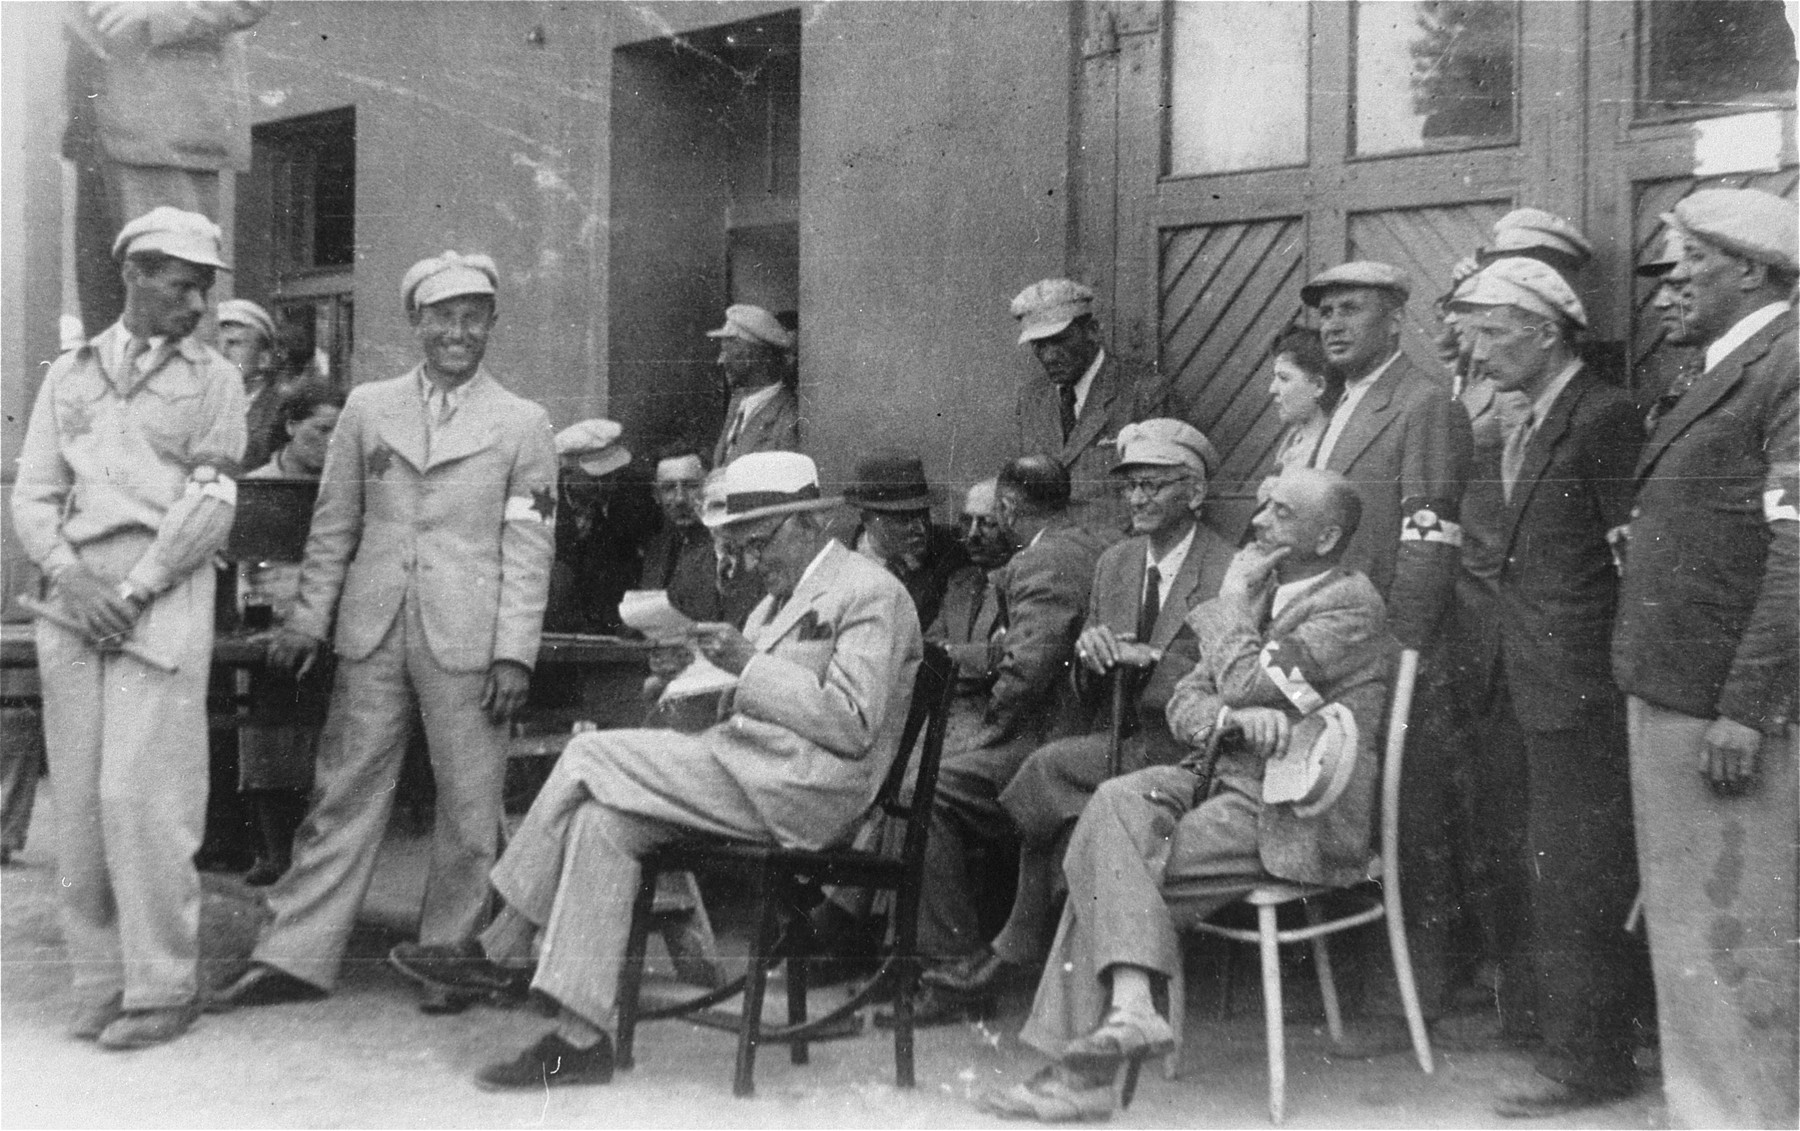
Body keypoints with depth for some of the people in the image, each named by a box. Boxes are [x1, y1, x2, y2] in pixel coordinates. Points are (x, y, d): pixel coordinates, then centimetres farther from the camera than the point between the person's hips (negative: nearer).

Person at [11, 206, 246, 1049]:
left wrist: (133, 591, -9)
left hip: (164, 600, -3)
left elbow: (212, 506, 0)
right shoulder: (69, 374, 17)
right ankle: (98, 980, 11)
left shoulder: (214, 380, 8)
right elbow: (32, 495, 11)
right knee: (78, 798, 2)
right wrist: (71, 576, -6)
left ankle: (161, 988, -1)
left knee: (139, 796, -10)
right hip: (74, 599, 4)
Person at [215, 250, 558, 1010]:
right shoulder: (367, 409, 11)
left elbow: (528, 549, 0)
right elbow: (333, 526, 13)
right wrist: (307, 620, 8)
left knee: (469, 806, 3)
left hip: (466, 639, -2)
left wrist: (514, 652, -7)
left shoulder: (523, 425, 3)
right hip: (372, 633, 2)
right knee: (343, 792, 4)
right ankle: (297, 958, 9)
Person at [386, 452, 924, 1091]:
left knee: (592, 758, -16)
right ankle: (580, 1039, -14)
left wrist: (749, 663, -15)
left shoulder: (871, 594, -5)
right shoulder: (785, 596, 24)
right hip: (752, 774, 9)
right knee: (606, 818, -13)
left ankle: (499, 951, -9)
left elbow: (851, 726, -16)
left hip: (800, 788, -9)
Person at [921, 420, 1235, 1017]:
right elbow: (1088, 686, 17)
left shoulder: (1233, 574, -8)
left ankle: (1019, 945, -9)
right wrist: (1089, 653, -7)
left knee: (1051, 766, -24)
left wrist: (1145, 657, -22)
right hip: (1117, 739, 6)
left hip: (1182, 748, -6)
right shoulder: (1114, 562, 15)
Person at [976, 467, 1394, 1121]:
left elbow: (1244, 682, -19)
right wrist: (1236, 717, -10)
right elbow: (1185, 706, 12)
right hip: (1225, 782, 7)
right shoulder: (1260, 590, 19)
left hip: (1289, 817, -7)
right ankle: (1128, 1005, -30)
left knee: (1110, 864, -19)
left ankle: (1080, 1071, -18)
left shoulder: (1352, 605, -7)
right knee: (1118, 802, -21)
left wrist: (1233, 597, -3)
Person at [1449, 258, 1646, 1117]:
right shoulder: (1530, 426, 15)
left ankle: (1587, 1063, 8)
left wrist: (1617, 683, -17)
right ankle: (1566, 1035, 28)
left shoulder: (1603, 419, -13)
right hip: (1535, 696, 9)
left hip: (1583, 697, -9)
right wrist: (1503, 693, 12)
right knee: (1544, 877, 16)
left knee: (1573, 881, -2)